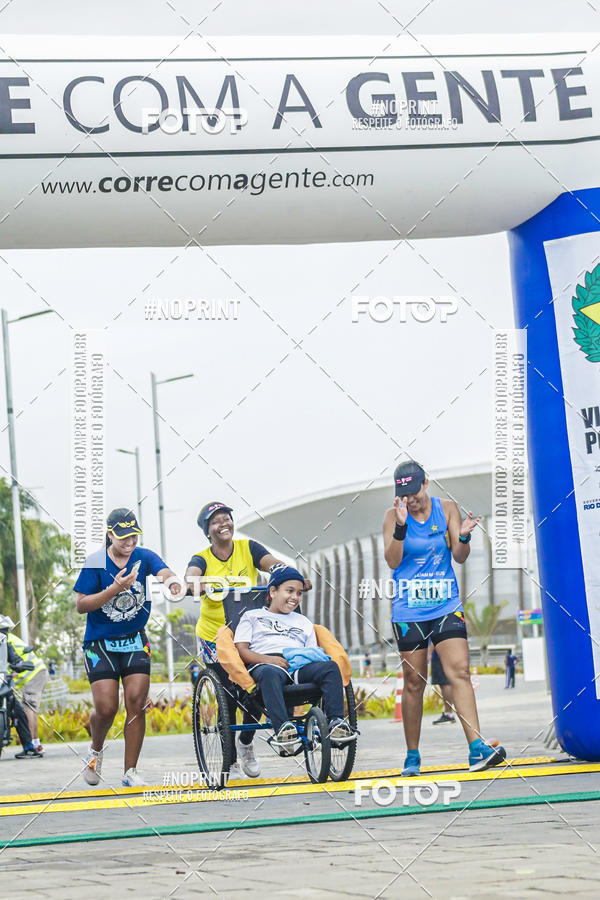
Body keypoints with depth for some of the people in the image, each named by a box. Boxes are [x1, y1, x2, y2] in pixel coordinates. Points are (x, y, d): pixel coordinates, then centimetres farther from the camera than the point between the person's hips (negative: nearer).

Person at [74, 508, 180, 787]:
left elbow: (162, 570, -24)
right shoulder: (96, 563, -9)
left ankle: (130, 772, 2)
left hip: (135, 640, 2)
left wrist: (172, 580, -49)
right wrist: (115, 589, -26)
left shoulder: (143, 557, -4)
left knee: (136, 703, -9)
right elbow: (81, 605, -12)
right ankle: (96, 750, 23)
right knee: (106, 707, -10)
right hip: (100, 642, -2)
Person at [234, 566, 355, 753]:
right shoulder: (252, 616, 24)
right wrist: (269, 659, -9)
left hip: (299, 667, 4)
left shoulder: (303, 622, 37)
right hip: (264, 664, -4)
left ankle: (336, 722, -39)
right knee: (270, 673, -42)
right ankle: (282, 728, -56)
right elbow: (241, 650, 9)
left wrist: (313, 656, 0)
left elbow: (314, 651, 26)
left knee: (330, 667, -28)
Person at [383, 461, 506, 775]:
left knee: (460, 671, -12)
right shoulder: (394, 515, -1)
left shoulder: (446, 509, 4)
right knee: (414, 682, 4)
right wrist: (401, 525, -23)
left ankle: (477, 749, -19)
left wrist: (463, 537, -19)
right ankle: (412, 755, 16)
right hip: (409, 610, -1)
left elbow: (459, 557, 2)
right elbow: (392, 561, -10)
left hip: (446, 606, 1)